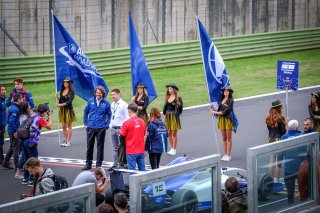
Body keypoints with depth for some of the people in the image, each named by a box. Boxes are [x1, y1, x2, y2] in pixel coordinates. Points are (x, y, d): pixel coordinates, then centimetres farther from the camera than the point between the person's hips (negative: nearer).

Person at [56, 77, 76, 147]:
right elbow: (60, 100, 12)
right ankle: (65, 140, 16)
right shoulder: (62, 91, 9)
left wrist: (61, 104, -23)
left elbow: (70, 101, -17)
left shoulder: (71, 91, -8)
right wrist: (58, 97, -7)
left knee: (69, 126, 2)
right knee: (63, 126, 7)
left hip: (68, 110, -5)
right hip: (62, 110, 5)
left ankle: (68, 141, 4)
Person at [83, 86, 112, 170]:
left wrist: (107, 125, -2)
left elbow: (109, 115, 5)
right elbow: (86, 112, 13)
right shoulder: (91, 101, 2)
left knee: (100, 147, 5)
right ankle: (88, 164, 20)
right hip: (91, 127, 2)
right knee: (89, 146, 9)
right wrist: (86, 123, 9)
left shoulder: (106, 103, -3)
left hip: (101, 128, -2)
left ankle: (99, 164, 13)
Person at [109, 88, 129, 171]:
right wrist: (110, 126, 12)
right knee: (115, 148, 13)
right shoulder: (112, 104, 12)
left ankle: (122, 164, -2)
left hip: (120, 129, -7)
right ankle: (115, 164, 19)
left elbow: (127, 117, -11)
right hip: (113, 128, 7)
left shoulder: (124, 105, -10)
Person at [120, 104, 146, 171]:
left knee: (132, 171, 0)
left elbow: (122, 137, -5)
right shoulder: (142, 122, 1)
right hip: (141, 150, 4)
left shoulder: (126, 123, -13)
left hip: (131, 151, -4)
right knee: (142, 170, 9)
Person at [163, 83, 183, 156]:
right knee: (169, 133, 8)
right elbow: (165, 106, 15)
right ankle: (172, 148, 17)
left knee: (174, 133, -3)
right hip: (167, 116, 6)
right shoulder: (167, 97, 11)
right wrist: (165, 113, 5)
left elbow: (180, 108, -5)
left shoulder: (178, 98, -6)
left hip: (174, 116, -6)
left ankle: (174, 149, 0)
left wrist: (177, 114, -8)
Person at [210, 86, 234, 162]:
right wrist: (214, 109, -9)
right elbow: (219, 110, 11)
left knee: (229, 138, 0)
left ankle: (228, 155, 3)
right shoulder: (221, 100, 10)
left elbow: (225, 112, -16)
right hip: (221, 119, 6)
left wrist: (215, 112, -11)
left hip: (228, 119, -6)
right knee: (224, 138, 9)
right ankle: (225, 154, 14)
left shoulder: (230, 101, -10)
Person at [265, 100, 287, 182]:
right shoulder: (280, 118, -16)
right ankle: (277, 179, 6)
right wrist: (285, 123, 1)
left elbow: (269, 129, 9)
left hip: (271, 140, 6)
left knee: (272, 160, 13)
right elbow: (283, 131, -13)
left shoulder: (268, 118, 2)